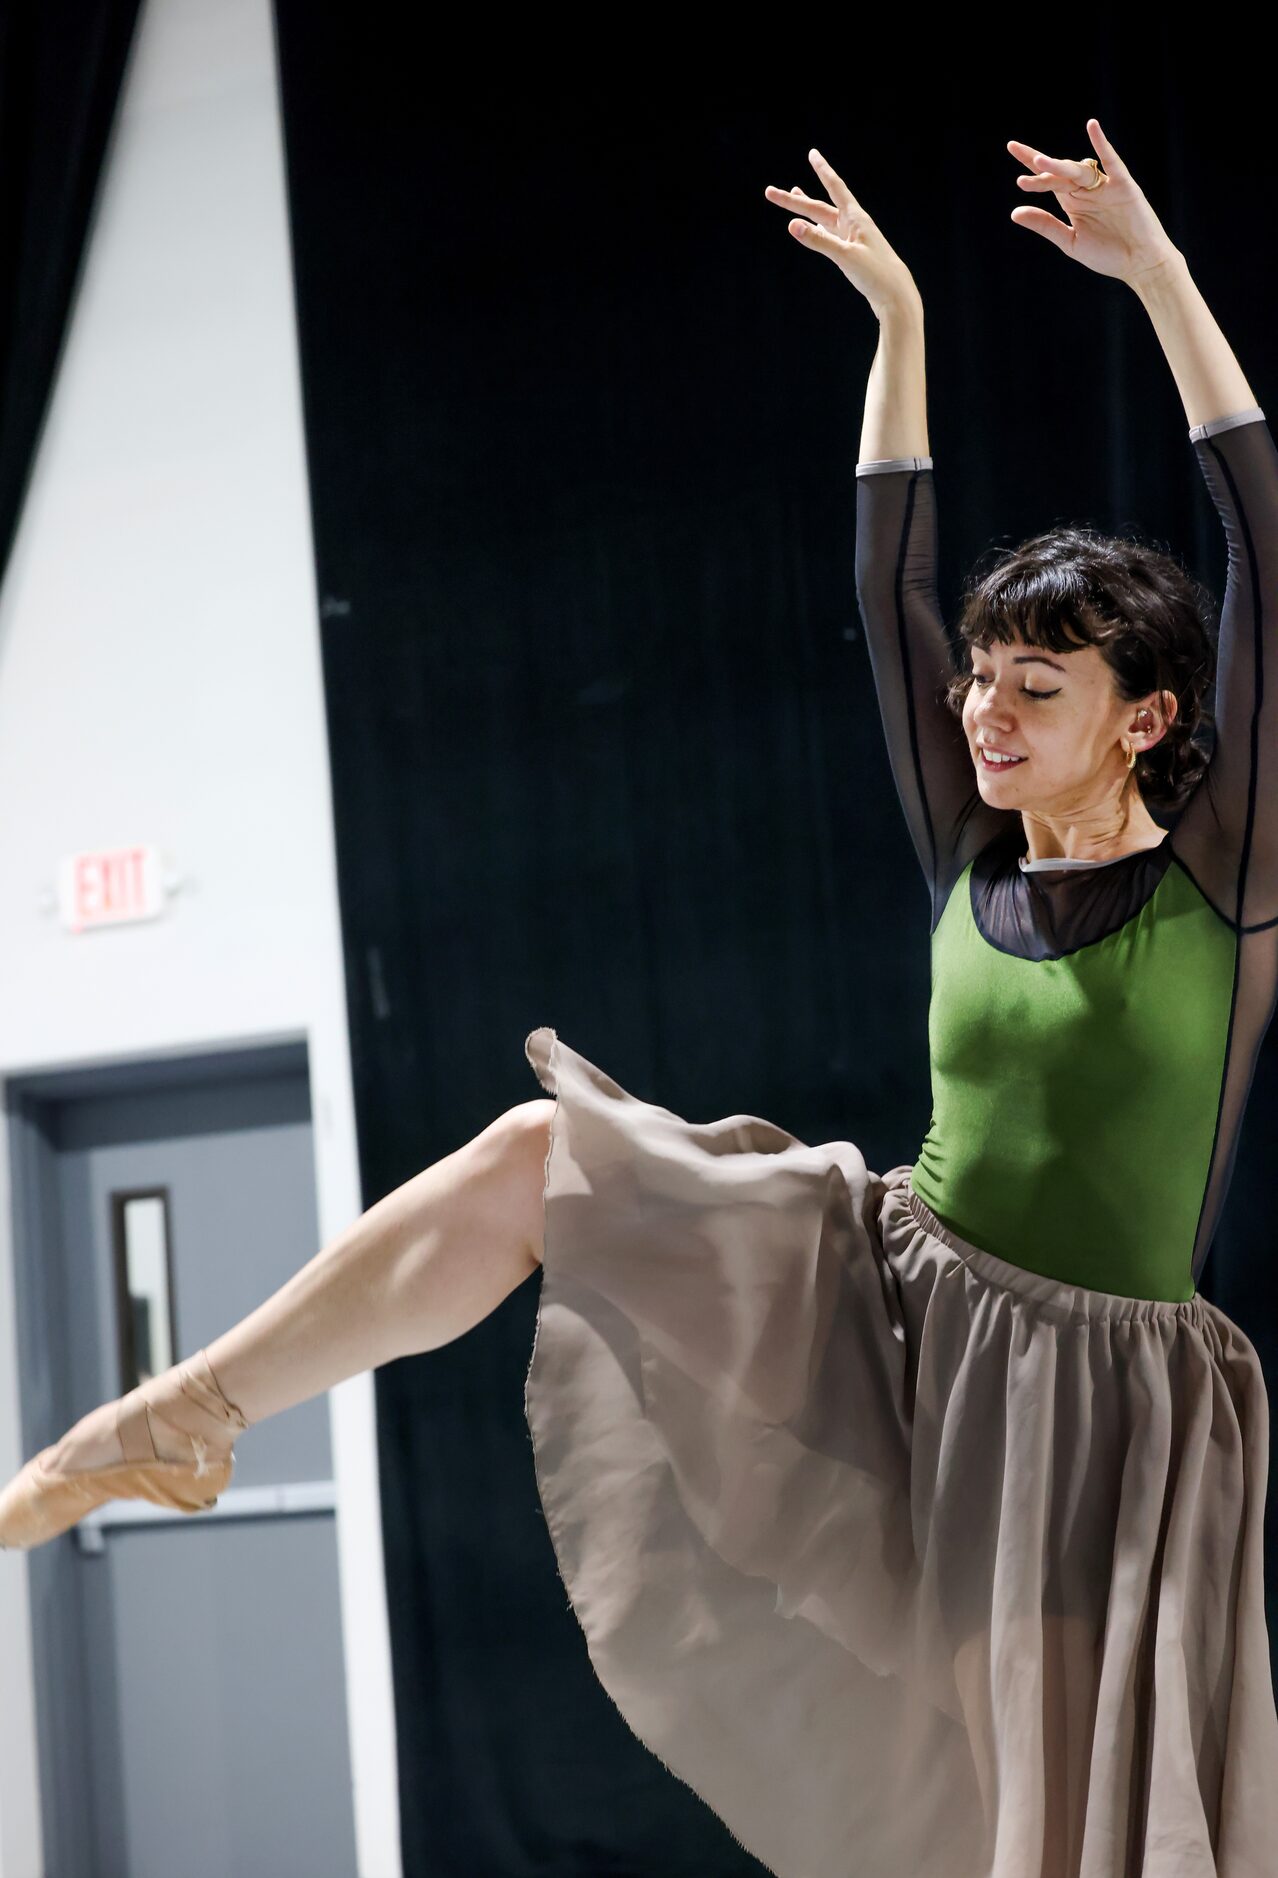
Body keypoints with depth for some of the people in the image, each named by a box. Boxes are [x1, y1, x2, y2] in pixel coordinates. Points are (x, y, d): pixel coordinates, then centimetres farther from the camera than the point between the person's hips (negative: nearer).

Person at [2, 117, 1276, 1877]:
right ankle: (171, 1421, -7)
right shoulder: (973, 866, 6)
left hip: (1087, 1404, -4)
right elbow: (892, 582, 8)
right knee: (536, 1152, -10)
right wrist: (898, 321, 9)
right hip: (883, 1296, 4)